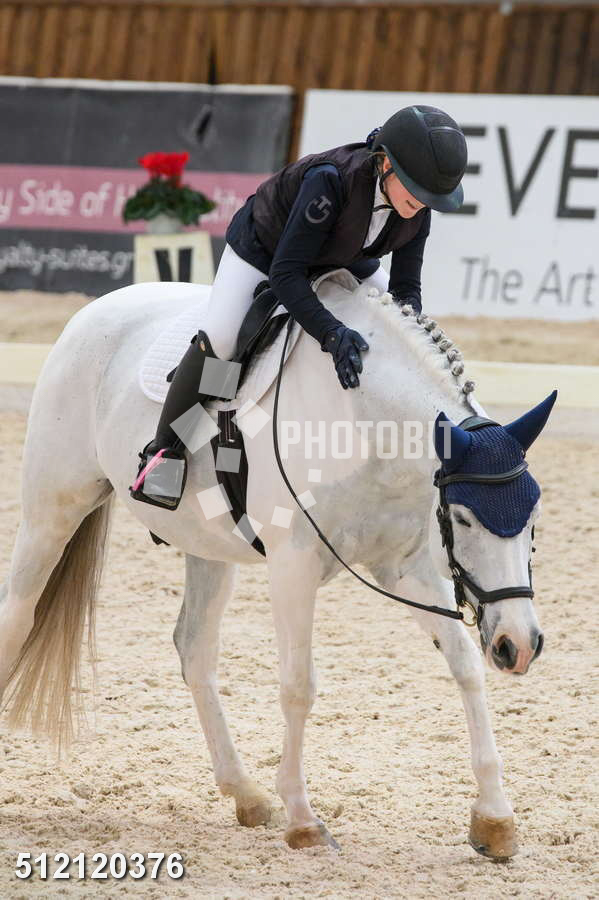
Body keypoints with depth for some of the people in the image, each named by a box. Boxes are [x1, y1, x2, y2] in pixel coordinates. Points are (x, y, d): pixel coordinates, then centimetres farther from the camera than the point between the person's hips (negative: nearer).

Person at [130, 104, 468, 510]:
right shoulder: (330, 180, -42)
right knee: (218, 339, -25)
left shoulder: (417, 208, -24)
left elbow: (406, 288, -16)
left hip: (342, 260, 6)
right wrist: (331, 333, -51)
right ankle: (165, 447, -10)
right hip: (262, 251, -6)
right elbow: (285, 272, -41)